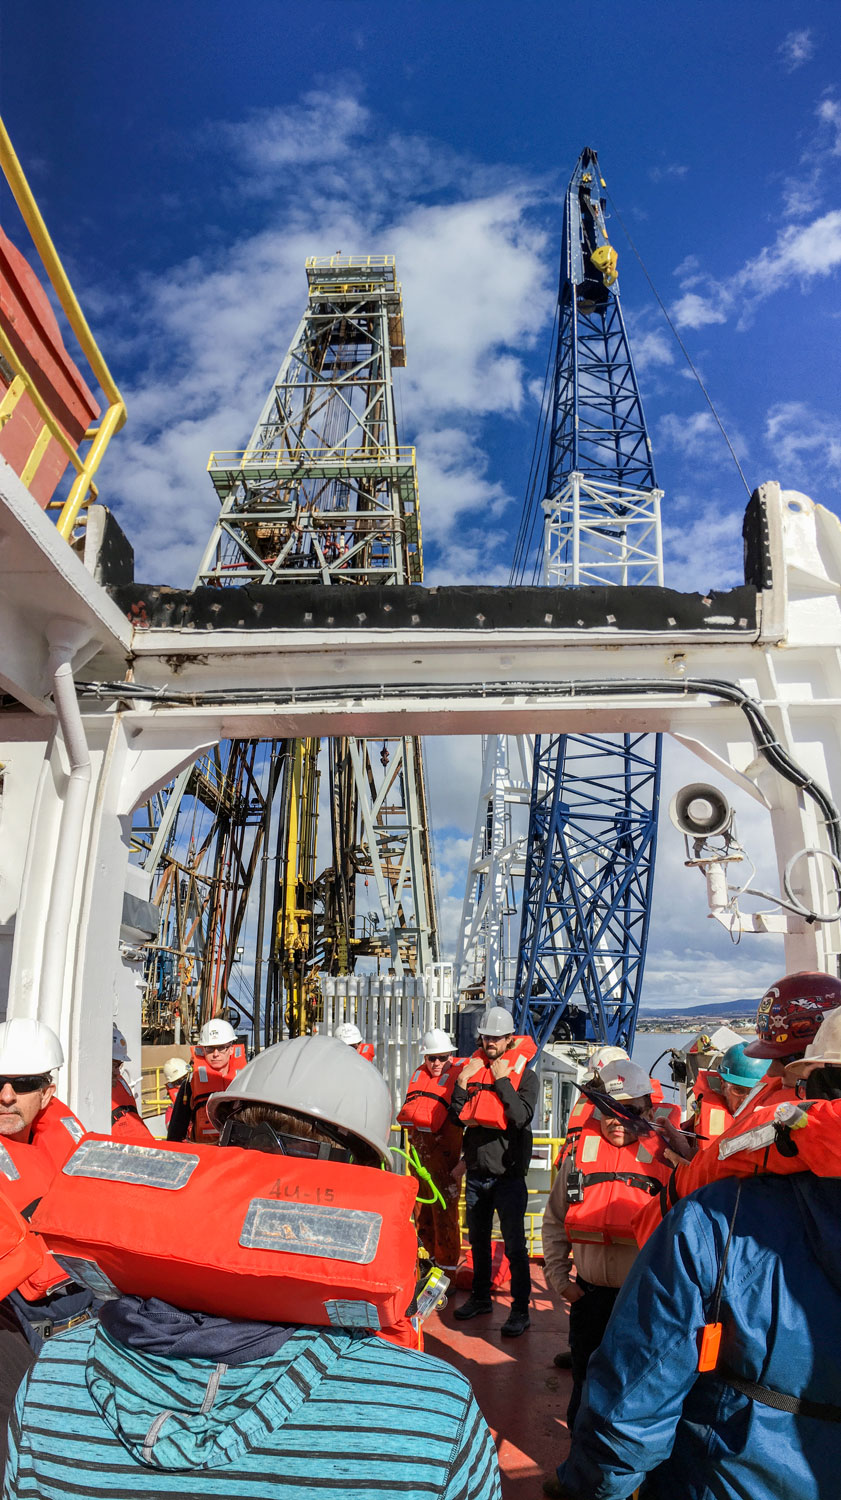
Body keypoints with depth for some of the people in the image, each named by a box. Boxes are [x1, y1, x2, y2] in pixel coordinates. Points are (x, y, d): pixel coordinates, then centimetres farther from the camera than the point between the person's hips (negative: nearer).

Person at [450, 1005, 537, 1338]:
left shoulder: (524, 1073, -7)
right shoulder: (472, 1068, 4)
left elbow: (521, 1117, -21)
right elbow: (457, 1117, 2)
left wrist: (503, 1080, -21)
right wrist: (462, 1081, -11)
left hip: (508, 1174, -5)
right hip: (476, 1171, 5)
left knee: (514, 1245, 0)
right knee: (478, 1239, 18)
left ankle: (520, 1309, 11)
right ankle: (480, 1297, 34)